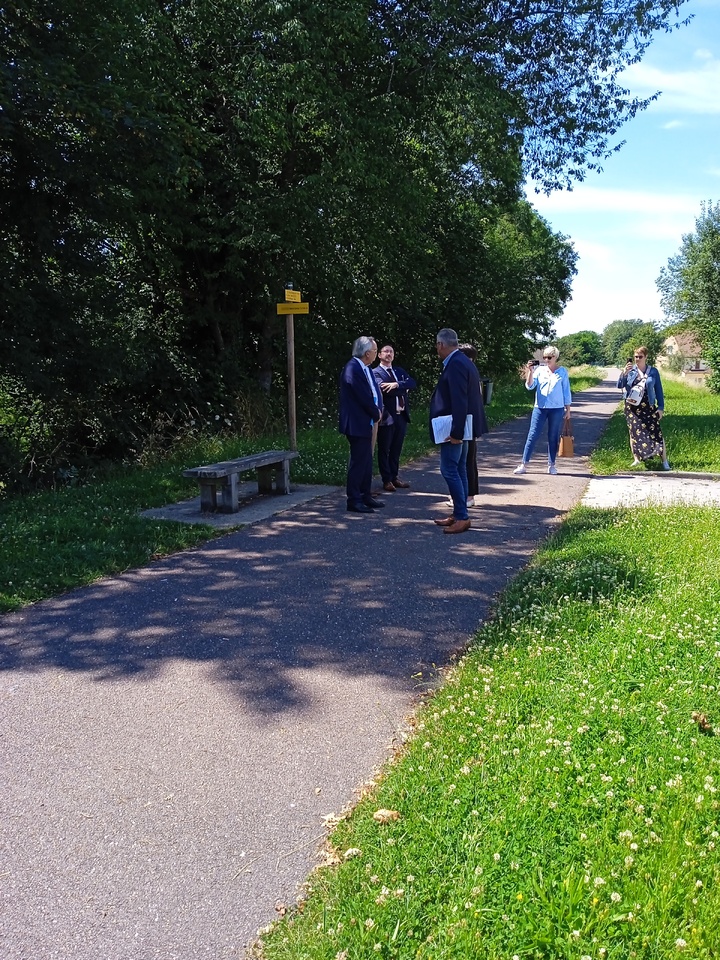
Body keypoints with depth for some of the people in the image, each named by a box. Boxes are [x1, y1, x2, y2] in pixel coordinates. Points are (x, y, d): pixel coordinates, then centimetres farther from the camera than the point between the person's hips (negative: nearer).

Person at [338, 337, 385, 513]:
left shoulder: (365, 368, 12)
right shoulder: (352, 369, -19)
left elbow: (375, 391, 17)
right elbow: (364, 397, -21)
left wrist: (378, 410, 2)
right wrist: (376, 413, -7)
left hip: (365, 422, 10)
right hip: (357, 424, -10)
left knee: (366, 461, 15)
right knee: (358, 462, -5)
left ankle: (366, 496, 24)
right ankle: (354, 500, 2)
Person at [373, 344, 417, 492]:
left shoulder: (399, 371, 16)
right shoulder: (376, 372, -4)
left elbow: (412, 383, 0)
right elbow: (384, 389, -20)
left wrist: (397, 384, -17)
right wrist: (403, 389, -7)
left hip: (401, 415, 6)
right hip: (387, 416, -6)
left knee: (396, 449, 14)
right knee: (384, 450, 3)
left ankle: (394, 477, 25)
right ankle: (386, 480, 11)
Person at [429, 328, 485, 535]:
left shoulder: (455, 365, -18)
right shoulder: (463, 361, 14)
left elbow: (459, 402, -24)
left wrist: (456, 432, -24)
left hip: (455, 428, -10)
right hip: (461, 426, 10)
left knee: (449, 470, -7)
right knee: (458, 470, 13)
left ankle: (462, 517, -4)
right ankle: (459, 514, 20)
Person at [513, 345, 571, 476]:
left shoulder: (562, 372, 3)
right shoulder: (539, 370, 3)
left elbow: (566, 391, 7)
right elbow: (530, 386, -5)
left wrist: (568, 409, 5)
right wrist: (530, 372, -18)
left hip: (557, 408, 0)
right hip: (540, 407, 0)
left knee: (553, 437, 5)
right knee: (532, 435, -2)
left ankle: (551, 465, 14)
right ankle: (524, 465, -1)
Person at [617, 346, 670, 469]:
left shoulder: (653, 371, 2)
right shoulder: (630, 370, 3)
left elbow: (658, 390, 5)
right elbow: (620, 385, -6)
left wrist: (661, 407, 1)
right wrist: (624, 372, -21)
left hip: (648, 407, -1)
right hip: (632, 407, 1)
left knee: (656, 432, -4)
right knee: (634, 432, 6)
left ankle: (665, 461, 2)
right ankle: (636, 459, 16)